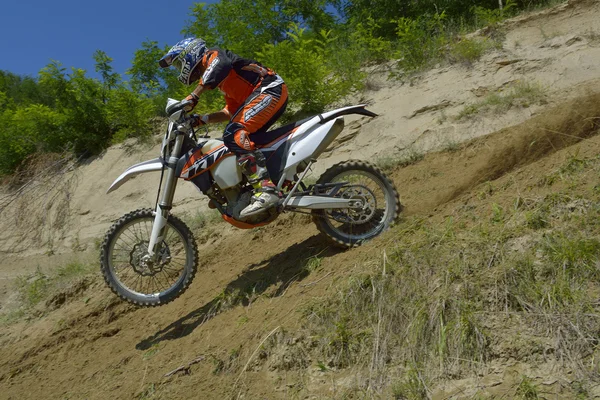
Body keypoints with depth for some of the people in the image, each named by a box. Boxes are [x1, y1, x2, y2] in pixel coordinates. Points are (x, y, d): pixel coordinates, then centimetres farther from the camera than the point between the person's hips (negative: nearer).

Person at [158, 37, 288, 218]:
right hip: (268, 94, 10)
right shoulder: (223, 82, 29)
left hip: (270, 88, -10)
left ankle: (266, 190, -32)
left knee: (234, 134, -23)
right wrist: (202, 119, 15)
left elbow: (221, 65, -23)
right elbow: (231, 111, 25)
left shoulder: (212, 54, 2)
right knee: (243, 140, 12)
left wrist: (193, 96, -33)